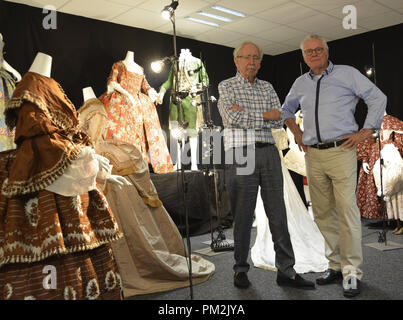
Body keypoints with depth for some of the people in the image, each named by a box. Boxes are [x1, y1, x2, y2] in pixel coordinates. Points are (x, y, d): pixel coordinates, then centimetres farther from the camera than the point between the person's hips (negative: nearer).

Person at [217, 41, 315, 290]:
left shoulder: (267, 87, 17)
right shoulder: (226, 87, 6)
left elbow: (279, 121, 3)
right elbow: (233, 119, -12)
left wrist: (247, 114, -7)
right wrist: (265, 116, -4)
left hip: (269, 152, 4)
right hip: (241, 154, -4)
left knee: (278, 212, 3)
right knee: (243, 215, 1)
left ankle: (286, 271, 10)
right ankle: (241, 270, 15)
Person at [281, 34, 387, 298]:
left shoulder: (347, 74, 5)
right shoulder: (300, 83, 17)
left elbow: (378, 99, 4)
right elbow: (286, 109, 32)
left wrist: (365, 132, -3)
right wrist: (297, 133, 17)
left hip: (340, 151, -4)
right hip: (313, 155, 5)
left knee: (347, 210, -8)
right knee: (323, 213, 6)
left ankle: (352, 271, 1)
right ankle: (336, 265, 18)